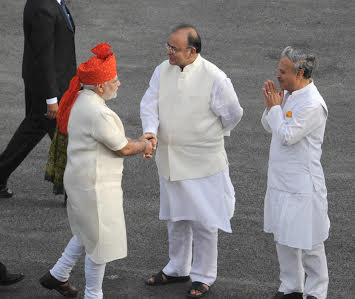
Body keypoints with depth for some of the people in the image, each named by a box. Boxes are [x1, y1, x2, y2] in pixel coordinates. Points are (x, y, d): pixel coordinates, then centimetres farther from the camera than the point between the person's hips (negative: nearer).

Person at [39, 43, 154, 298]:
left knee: (88, 233, 26)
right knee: (101, 239, 6)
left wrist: (137, 142, 7)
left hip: (81, 178, 10)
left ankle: (57, 275, 38)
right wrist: (143, 146, 4)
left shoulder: (81, 99, 3)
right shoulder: (98, 114, -28)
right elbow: (123, 149, -16)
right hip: (95, 185, -10)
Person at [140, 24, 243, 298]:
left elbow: (232, 115, -5)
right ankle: (178, 269, 38)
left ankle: (203, 276, 21)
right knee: (176, 218, 20)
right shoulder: (163, 71, -2)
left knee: (203, 222, 5)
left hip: (202, 161, -5)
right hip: (169, 159, 5)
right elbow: (149, 104, -3)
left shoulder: (214, 78, -18)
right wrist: (151, 131, -22)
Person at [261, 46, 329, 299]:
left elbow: (286, 136, -22)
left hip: (302, 185, -9)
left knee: (308, 243, 2)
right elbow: (269, 127, 12)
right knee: (284, 239, 17)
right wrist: (271, 105, -6)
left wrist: (275, 107, -11)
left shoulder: (312, 105, -22)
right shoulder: (289, 94, 6)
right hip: (281, 181, 9)